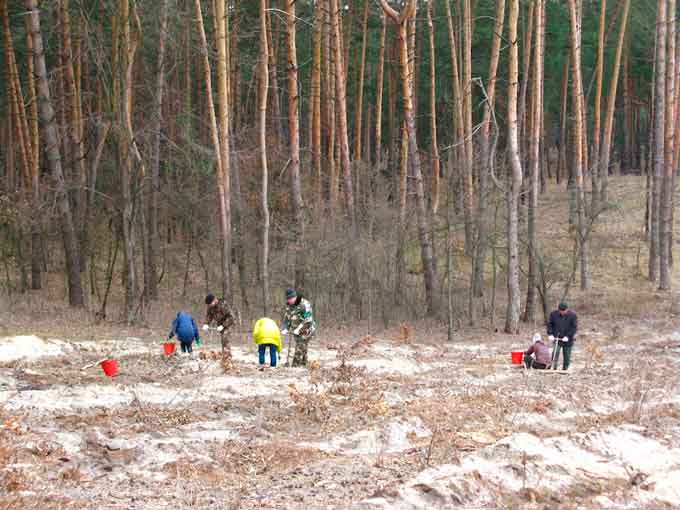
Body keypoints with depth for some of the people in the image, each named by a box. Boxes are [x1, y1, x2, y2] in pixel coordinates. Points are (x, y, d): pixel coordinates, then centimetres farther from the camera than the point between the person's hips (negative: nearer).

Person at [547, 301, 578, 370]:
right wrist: (550, 334, -8)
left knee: (567, 356, 6)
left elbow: (574, 327, -8)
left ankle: (565, 369, 18)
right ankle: (554, 368, -14)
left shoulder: (572, 315, -7)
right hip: (557, 338, 0)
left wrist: (568, 336, -17)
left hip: (568, 340, 0)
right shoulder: (554, 314, -3)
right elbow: (549, 324, 5)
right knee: (555, 353, -16)